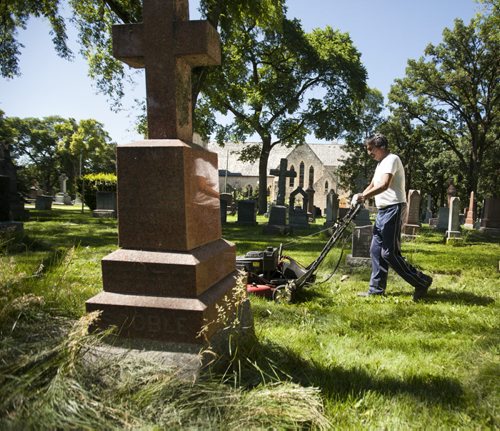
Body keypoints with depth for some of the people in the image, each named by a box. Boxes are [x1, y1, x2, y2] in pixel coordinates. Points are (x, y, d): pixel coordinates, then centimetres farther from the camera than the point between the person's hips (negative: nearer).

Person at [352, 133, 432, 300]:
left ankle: (422, 281, 4)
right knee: (376, 250, 9)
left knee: (389, 253, -10)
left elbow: (384, 185, -25)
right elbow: (372, 185, 26)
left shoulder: (391, 159, -11)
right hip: (383, 211, 10)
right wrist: (360, 196, 8)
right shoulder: (381, 164, 21)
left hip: (393, 209, -10)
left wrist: (362, 196, -21)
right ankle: (376, 289, 17)